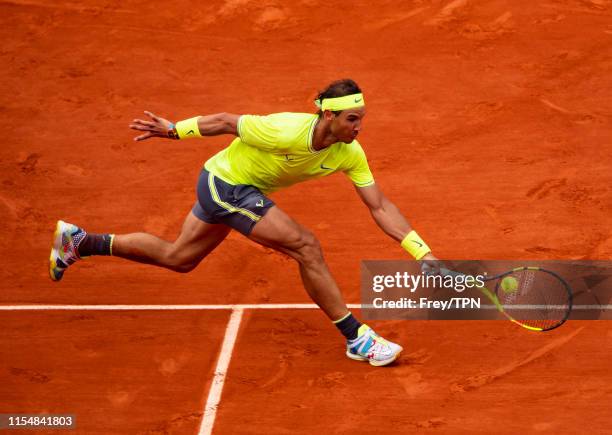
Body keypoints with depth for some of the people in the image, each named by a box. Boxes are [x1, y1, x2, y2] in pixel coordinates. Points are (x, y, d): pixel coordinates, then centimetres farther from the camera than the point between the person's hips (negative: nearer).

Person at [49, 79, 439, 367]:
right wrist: (174, 130, -10)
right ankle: (357, 339, -12)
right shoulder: (287, 132, -35)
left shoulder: (350, 153, -16)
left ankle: (78, 242, 37)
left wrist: (423, 253, -20)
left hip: (223, 187, 8)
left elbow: (380, 206, -13)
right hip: (225, 183, -8)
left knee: (178, 258, 25)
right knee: (306, 246, -19)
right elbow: (225, 122, -21)